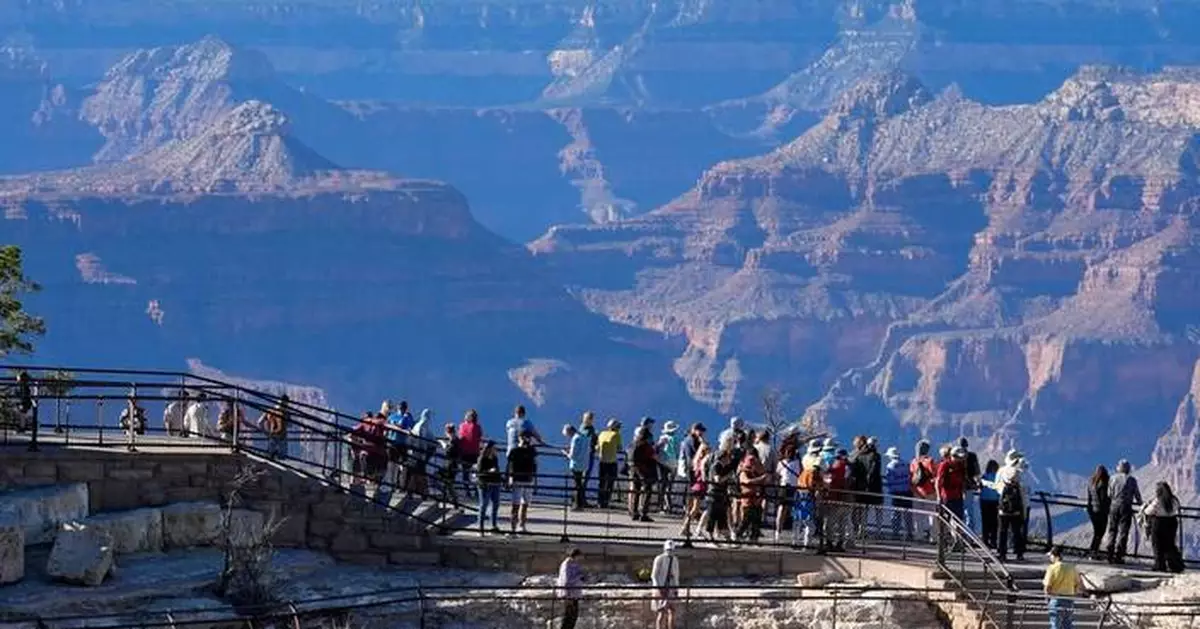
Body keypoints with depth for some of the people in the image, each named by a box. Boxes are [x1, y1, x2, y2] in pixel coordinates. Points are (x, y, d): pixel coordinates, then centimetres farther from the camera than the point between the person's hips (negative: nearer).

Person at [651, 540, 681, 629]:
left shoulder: (675, 560, 11)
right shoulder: (659, 559, -8)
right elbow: (654, 575, -8)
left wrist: (676, 589, 12)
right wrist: (658, 588, -15)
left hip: (670, 588, 6)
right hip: (660, 588, -6)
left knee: (672, 611, -2)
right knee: (661, 612, -10)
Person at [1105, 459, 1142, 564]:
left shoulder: (1113, 478, 5)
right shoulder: (1131, 480, 1)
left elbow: (1109, 494, 3)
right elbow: (1137, 494, 8)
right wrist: (1140, 502, 28)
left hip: (1114, 505, 2)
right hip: (1126, 507, -2)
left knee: (1112, 530, 9)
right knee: (1123, 531, -1)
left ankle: (1110, 554, 3)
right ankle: (1118, 555, -8)